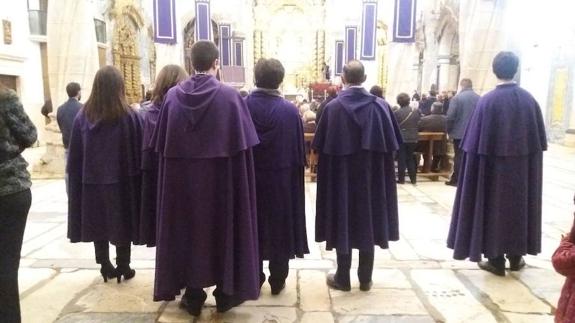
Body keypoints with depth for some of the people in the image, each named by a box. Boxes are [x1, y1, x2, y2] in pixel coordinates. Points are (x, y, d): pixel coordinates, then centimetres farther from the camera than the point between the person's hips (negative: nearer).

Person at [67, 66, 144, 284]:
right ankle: (123, 267, 16)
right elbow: (139, 153, -10)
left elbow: (74, 157, 3)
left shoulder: (83, 116, -1)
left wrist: (76, 183, 10)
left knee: (98, 224, 13)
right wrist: (137, 179, -2)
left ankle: (105, 266, 23)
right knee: (122, 224, 8)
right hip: (122, 182, -3)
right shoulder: (130, 116, -11)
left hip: (92, 182, 3)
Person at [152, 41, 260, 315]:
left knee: (188, 229, 13)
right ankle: (226, 293, 22)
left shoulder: (173, 95, -2)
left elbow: (163, 146, 2)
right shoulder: (229, 96, -10)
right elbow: (241, 145, -9)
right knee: (223, 229, 11)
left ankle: (193, 296, 22)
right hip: (220, 180, -2)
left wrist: (183, 160, 15)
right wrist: (239, 179, 3)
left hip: (181, 179, 3)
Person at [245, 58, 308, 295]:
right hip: (281, 179, -1)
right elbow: (298, 151, -6)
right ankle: (277, 280, 22)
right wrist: (295, 172, 8)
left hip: (249, 178, 1)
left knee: (252, 228, 14)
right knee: (279, 227, 12)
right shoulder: (289, 110, -12)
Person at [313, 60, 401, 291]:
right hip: (373, 176, 2)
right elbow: (392, 144, 0)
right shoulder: (381, 106, -4)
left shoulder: (333, 107, -10)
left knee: (343, 225, 8)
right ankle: (365, 279, 21)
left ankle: (343, 279, 17)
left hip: (341, 177, -2)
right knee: (367, 223, 12)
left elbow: (322, 147, -7)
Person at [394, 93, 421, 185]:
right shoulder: (416, 111, -2)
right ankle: (413, 178, 16)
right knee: (410, 158, 14)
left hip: (401, 138, -3)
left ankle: (401, 179, 5)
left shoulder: (396, 113, -12)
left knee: (401, 159, 4)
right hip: (413, 138, 4)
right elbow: (418, 124, 9)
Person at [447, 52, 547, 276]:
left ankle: (496, 260, 12)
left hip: (494, 167, -4)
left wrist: (481, 165, -4)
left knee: (495, 207, 6)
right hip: (523, 167, 4)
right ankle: (516, 256, 27)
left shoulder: (487, 101, -13)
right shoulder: (529, 100, -1)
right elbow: (539, 140, 4)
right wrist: (528, 159, 12)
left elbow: (478, 143, -13)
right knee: (519, 206, 16)